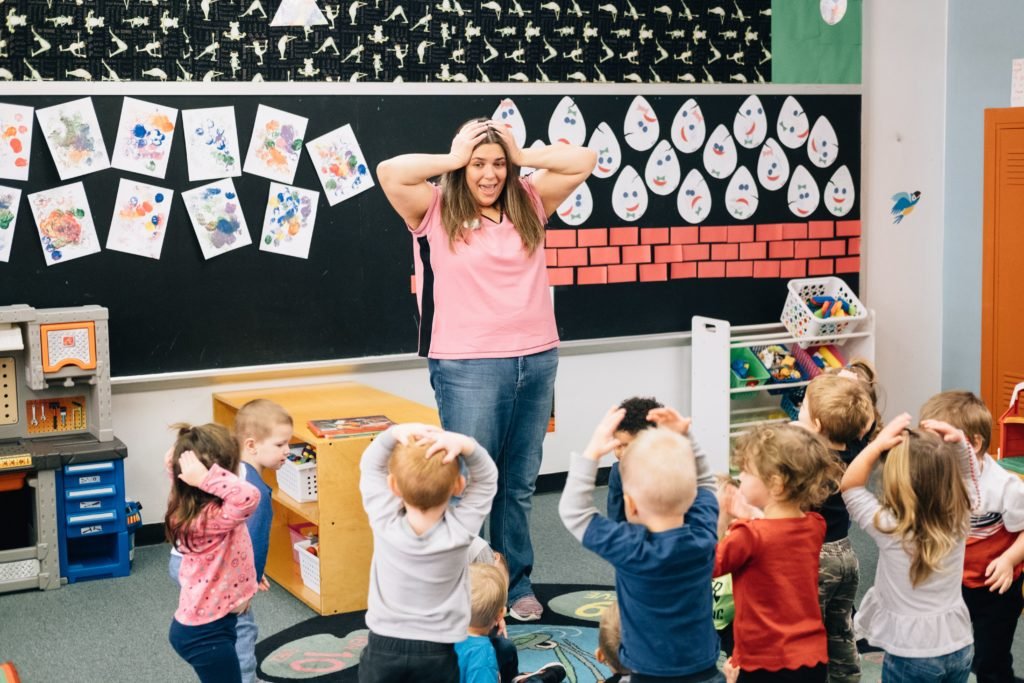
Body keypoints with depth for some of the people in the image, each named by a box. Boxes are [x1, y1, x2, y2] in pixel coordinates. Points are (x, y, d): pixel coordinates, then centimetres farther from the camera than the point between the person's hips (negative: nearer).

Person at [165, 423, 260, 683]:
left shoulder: (191, 510, -2)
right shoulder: (213, 517, -30)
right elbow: (249, 497, -49)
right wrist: (206, 478, -42)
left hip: (199, 625, 10)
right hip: (206, 633, -10)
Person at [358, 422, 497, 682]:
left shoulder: (385, 522, -18)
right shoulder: (460, 529, -19)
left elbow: (371, 465, -7)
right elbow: (486, 478, -10)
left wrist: (395, 433, -25)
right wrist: (466, 445, -29)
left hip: (384, 647, 1)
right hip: (437, 653, 0)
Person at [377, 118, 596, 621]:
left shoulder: (529, 203, 9)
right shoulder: (437, 211, -1)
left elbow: (584, 160, 9)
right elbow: (389, 173, -16)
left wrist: (521, 156, 2)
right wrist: (452, 160, -6)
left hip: (536, 360, 4)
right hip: (468, 367, -4)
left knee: (519, 484, 14)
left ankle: (516, 585, 26)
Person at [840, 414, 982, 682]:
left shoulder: (889, 528, -22)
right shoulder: (960, 519, -10)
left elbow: (849, 486, -9)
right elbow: (967, 477, 8)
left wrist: (878, 444, -18)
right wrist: (959, 441, -10)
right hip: (959, 646, 5)